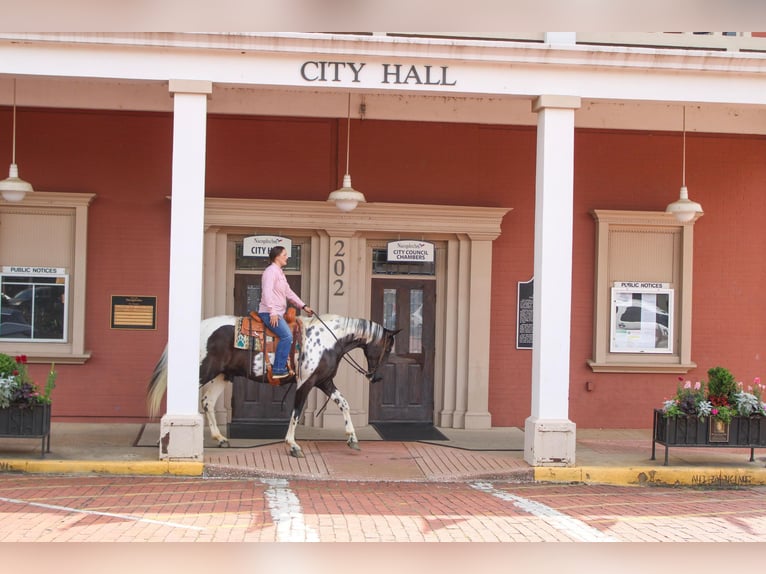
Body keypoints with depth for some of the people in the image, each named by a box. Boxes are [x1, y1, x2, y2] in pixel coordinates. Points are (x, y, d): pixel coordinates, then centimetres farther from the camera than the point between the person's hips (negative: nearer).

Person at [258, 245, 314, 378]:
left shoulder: (280, 273, 21)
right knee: (287, 336, -22)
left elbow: (289, 292, 25)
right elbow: (267, 292, -21)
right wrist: (272, 312, -26)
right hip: (270, 313, -11)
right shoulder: (271, 271, -11)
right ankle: (278, 370, -21)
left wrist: (304, 306, 20)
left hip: (278, 313, 11)